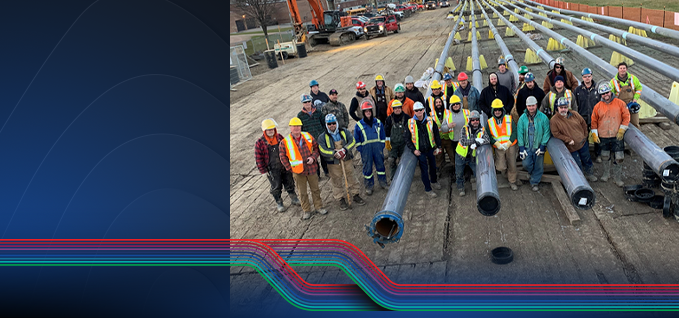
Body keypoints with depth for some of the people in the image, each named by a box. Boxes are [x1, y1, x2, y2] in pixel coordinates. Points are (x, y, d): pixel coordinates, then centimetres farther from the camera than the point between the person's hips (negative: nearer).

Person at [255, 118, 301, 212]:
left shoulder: (280, 137, 1)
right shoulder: (260, 143, -12)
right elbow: (258, 158, -9)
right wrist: (263, 171, -9)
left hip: (284, 166, 4)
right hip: (272, 170, -4)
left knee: (290, 184, 15)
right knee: (276, 187, 7)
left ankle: (294, 199, 34)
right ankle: (279, 203, 26)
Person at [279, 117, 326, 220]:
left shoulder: (308, 137, -2)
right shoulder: (285, 142, -8)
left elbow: (316, 147, 8)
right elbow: (282, 156, 0)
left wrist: (313, 157, -10)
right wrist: (290, 168, -6)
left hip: (311, 168, 2)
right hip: (298, 171, -2)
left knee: (315, 189, 15)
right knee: (302, 192, 10)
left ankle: (319, 207, 32)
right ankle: (306, 210, 26)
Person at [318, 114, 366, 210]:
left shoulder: (344, 132, 4)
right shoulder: (322, 137, -4)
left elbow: (352, 141, -5)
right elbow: (323, 151, -14)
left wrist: (345, 149, -22)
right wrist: (335, 153, -25)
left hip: (347, 160, 2)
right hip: (333, 164, -2)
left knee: (351, 179, 11)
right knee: (337, 183, 6)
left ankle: (355, 196, 28)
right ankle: (341, 200, 21)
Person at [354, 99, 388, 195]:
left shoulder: (378, 122, 5)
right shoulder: (359, 125, -2)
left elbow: (382, 136, 12)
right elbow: (356, 139, 4)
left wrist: (382, 146, 5)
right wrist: (360, 149, -1)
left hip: (377, 148, 2)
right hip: (366, 149, -2)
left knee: (380, 164, 11)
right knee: (367, 167, 5)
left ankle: (383, 182, 27)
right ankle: (369, 186, 18)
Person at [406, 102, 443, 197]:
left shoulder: (430, 121, -6)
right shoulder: (410, 123, -9)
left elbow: (436, 135, 5)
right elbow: (407, 138, -2)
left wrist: (438, 147, 1)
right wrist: (413, 150, -10)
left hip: (430, 149, 2)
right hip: (420, 151, -2)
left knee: (433, 166, 18)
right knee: (424, 169, 3)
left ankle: (433, 181, 44)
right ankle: (427, 189, 16)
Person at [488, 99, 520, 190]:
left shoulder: (509, 119, 0)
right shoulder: (490, 122, 2)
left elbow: (514, 132, -2)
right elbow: (489, 136, 0)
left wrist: (508, 143, -14)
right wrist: (497, 144, -14)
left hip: (510, 146, 0)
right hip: (499, 148, 0)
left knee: (512, 165, 4)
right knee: (501, 167, -6)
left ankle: (512, 181, 26)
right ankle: (508, 176, 25)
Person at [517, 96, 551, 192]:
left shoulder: (543, 117, -4)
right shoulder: (522, 118, -1)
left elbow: (546, 132, -2)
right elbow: (519, 133, -1)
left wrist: (543, 146, -8)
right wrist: (521, 148, -6)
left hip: (538, 147, 0)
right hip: (527, 147, 1)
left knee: (538, 166, 4)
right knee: (526, 164, -7)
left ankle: (534, 182, 21)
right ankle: (533, 174, 25)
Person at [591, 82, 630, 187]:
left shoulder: (620, 103, -2)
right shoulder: (597, 106, 2)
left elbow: (626, 116, 0)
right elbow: (594, 121, 8)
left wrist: (621, 130, -6)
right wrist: (594, 134, 3)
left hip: (617, 136, -2)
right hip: (603, 137, 2)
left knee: (619, 158, -1)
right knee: (605, 157, 15)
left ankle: (617, 177, 13)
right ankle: (606, 173, 35)